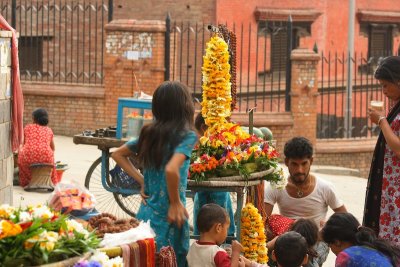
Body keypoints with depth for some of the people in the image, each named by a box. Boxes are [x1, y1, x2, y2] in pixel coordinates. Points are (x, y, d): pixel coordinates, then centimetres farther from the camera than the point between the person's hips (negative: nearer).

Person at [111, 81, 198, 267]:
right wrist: (176, 203, -15)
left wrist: (141, 180, 13)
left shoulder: (149, 133, 7)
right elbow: (171, 169, -28)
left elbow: (117, 154, 18)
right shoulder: (187, 135, -12)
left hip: (146, 212, 7)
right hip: (168, 217, -7)